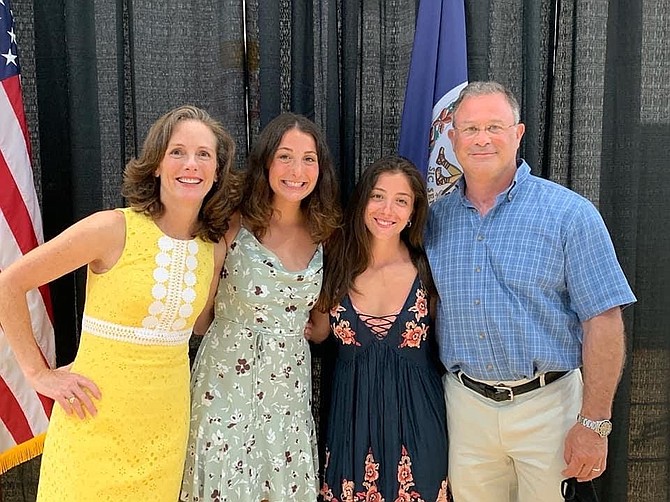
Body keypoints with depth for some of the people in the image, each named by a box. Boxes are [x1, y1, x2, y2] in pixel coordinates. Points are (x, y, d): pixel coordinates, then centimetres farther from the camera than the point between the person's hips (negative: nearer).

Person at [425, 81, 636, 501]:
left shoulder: (570, 214, -8)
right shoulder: (435, 219, 4)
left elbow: (603, 321, -10)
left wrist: (594, 423, -13)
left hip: (545, 404, -3)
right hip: (465, 404, 3)